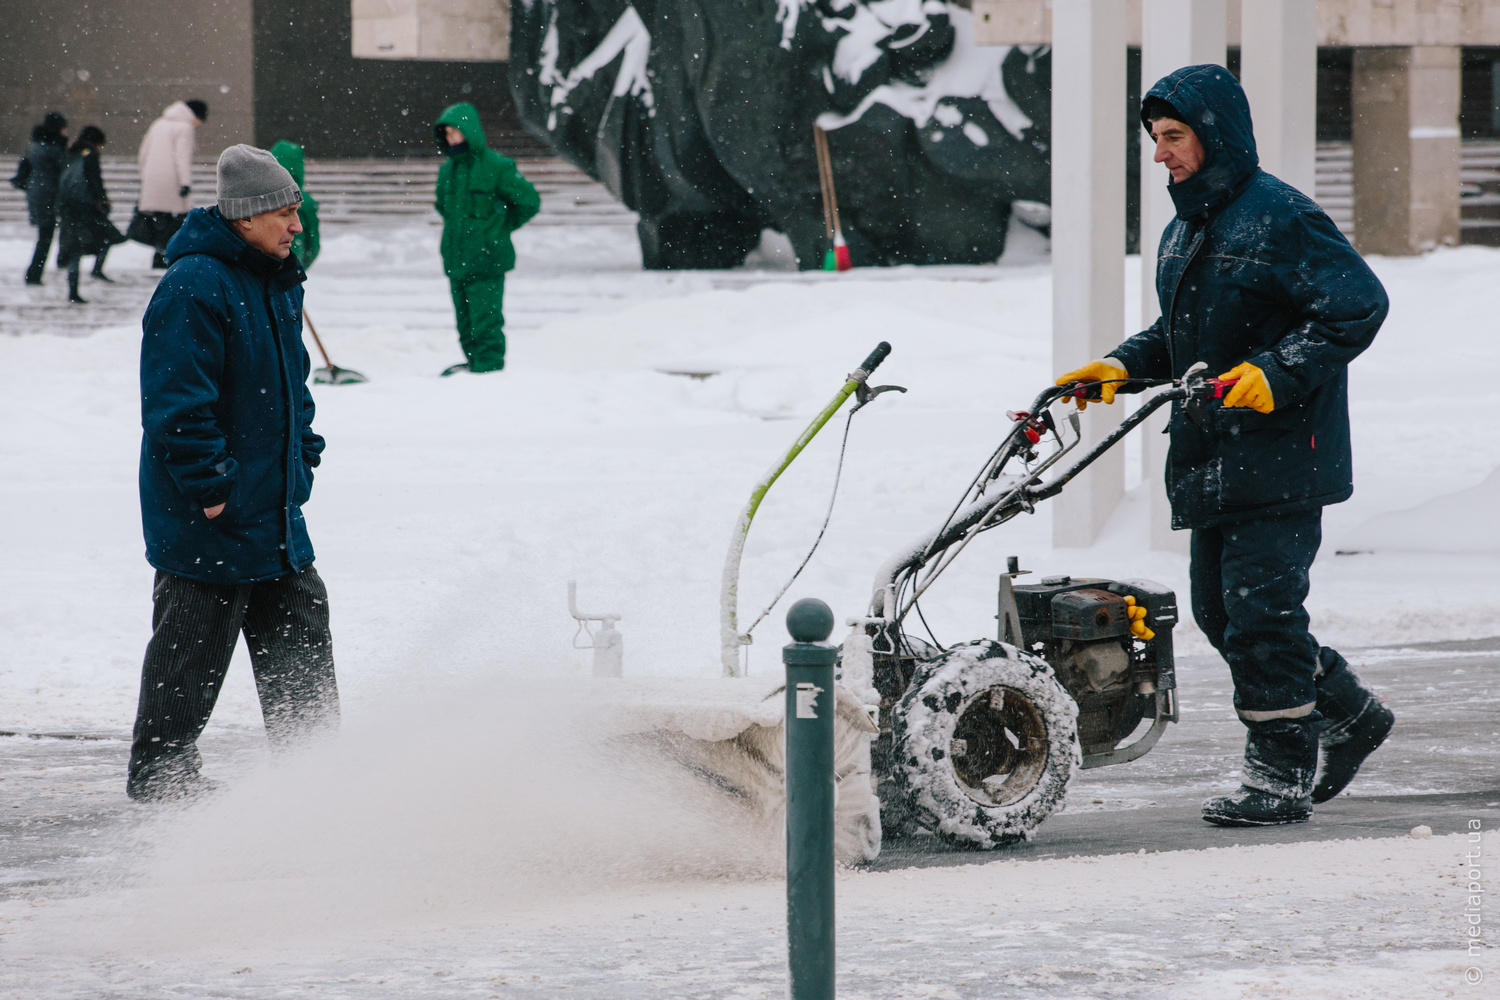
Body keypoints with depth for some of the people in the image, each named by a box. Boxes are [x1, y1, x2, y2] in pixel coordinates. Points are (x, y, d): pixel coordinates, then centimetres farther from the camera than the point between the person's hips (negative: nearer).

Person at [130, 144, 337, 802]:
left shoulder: (279, 286, 12)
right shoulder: (194, 288, -19)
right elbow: (178, 401, -22)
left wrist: (302, 460, 17)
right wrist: (210, 486, -22)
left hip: (273, 507, 9)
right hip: (207, 522, -9)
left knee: (300, 624, 12)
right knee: (192, 646, -1)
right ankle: (159, 771, 10)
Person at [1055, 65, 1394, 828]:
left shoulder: (1279, 217, -13)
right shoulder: (1184, 233, 16)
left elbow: (1359, 306, -17)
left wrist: (1277, 373, -25)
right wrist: (1121, 367, 8)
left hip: (1281, 456, -9)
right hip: (1212, 460, 9)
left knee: (1260, 606, -10)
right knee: (1219, 608, 11)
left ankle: (1279, 774, -2)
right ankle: (1349, 714, 28)